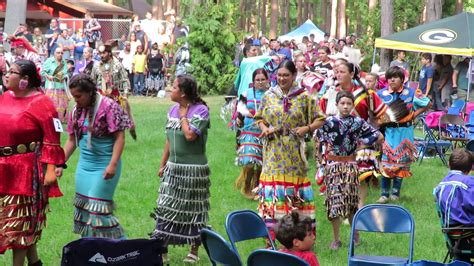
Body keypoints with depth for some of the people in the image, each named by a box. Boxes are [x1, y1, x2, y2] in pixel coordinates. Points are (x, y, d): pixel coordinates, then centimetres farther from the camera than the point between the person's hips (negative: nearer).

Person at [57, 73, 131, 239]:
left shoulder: (108, 106, -13)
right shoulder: (77, 111, 7)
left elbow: (119, 137, -15)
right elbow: (72, 140, 15)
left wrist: (113, 164, -21)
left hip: (103, 165, -7)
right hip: (84, 164, 7)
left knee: (98, 206, -10)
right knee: (83, 205, 9)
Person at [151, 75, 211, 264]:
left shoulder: (201, 110, -12)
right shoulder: (173, 109, 8)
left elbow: (190, 135, -26)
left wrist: (183, 115, -14)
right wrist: (163, 164, 16)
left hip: (193, 169, -6)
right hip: (173, 168, 6)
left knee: (193, 210, 5)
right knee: (166, 209, 5)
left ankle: (194, 251, 17)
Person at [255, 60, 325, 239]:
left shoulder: (304, 97, 1)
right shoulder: (269, 96, 8)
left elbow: (319, 119, 6)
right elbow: (259, 118, 18)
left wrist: (306, 128, -11)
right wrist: (264, 128, -3)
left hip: (294, 153, -1)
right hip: (273, 153, 2)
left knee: (295, 186, 1)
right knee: (272, 186, -3)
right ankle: (271, 230, 1)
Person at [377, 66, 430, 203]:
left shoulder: (410, 93, -2)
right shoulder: (381, 94, -1)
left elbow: (426, 104, 7)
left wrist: (414, 114, -3)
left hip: (404, 132, 0)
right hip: (387, 132, 0)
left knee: (401, 162, 5)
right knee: (385, 161, -2)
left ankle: (395, 192, 16)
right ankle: (384, 193, 4)